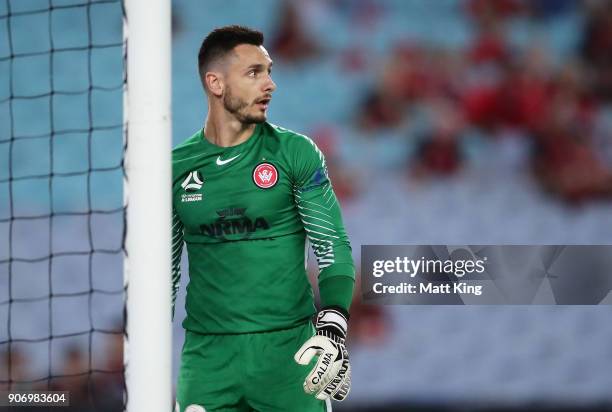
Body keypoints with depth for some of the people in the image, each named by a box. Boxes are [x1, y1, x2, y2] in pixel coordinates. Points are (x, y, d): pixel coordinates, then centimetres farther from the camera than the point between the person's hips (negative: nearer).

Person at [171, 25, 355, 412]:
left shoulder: (297, 153, 0)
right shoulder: (176, 168, 6)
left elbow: (333, 248, -2)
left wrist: (332, 329, -17)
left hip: (287, 348, -2)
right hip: (208, 354, 2)